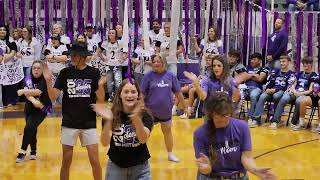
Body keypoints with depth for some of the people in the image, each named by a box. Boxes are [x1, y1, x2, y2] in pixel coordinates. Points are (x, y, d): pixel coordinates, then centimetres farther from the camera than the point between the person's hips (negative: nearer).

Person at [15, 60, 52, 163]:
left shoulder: (44, 81, -14)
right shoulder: (28, 79, -2)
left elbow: (38, 92, -30)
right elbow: (27, 92, -18)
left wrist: (23, 91, -24)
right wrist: (34, 101, -35)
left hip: (41, 109, -5)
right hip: (29, 108, 5)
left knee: (28, 128, -19)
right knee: (32, 130, 14)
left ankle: (23, 151, -9)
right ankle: (33, 151, 32)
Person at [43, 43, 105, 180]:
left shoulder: (94, 73, -3)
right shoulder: (65, 73, 0)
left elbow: (100, 100, -4)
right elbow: (53, 97, -3)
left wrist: (100, 86, -22)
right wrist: (48, 81, -19)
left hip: (89, 123, -1)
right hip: (69, 123, 1)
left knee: (95, 161, 1)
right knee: (66, 161, 7)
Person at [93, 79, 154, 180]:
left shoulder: (145, 115, -10)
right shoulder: (112, 114, -8)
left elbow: (143, 139, -25)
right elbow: (105, 143, -18)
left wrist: (136, 118, -40)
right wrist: (108, 121, -33)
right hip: (115, 167, 1)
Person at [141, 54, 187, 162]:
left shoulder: (170, 76, -4)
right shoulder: (148, 76, -10)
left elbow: (178, 92, 2)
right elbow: (142, 93, -9)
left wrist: (184, 106, 5)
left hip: (166, 110, 2)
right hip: (150, 110, -2)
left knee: (167, 131, 17)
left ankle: (170, 154, 31)